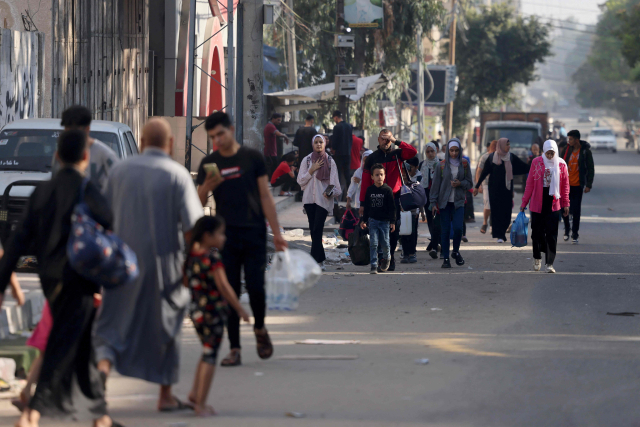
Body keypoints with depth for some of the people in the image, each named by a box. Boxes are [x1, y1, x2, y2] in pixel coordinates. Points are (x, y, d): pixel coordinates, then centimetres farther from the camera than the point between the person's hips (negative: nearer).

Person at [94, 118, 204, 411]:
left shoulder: (120, 170, 2)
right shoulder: (177, 175, -8)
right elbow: (191, 225, -14)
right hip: (163, 263, -2)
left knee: (115, 324, 7)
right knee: (165, 327, 14)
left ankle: (103, 365, -23)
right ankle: (166, 395, 21)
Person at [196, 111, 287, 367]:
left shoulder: (252, 158, 4)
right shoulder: (209, 164, 8)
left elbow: (265, 196, 6)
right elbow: (199, 202, 6)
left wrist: (276, 232, 1)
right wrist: (208, 186, -15)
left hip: (254, 233, -2)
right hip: (225, 236, 2)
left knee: (255, 287, -8)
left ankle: (260, 329, 20)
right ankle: (234, 349, 3)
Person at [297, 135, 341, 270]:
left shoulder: (330, 161, 6)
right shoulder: (306, 160, 9)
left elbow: (334, 181, 4)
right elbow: (300, 181, 5)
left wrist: (331, 192, -16)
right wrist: (311, 170, -7)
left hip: (323, 199, -3)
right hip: (309, 199, 3)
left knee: (317, 229, -13)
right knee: (313, 230, 2)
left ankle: (316, 260, -14)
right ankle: (320, 260, 8)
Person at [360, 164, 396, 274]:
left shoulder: (388, 190, -3)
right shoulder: (369, 190, 4)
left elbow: (392, 207, -2)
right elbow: (366, 207, 12)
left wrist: (393, 221, -5)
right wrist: (364, 220, 10)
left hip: (385, 221, -1)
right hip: (373, 220, 1)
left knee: (385, 243, 2)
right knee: (373, 243, -6)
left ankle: (386, 258, 33)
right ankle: (374, 265, -4)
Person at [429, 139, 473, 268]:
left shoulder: (464, 164, 4)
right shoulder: (442, 165, 1)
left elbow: (469, 183, 10)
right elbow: (435, 184, 2)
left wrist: (460, 183, -12)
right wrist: (433, 203, -3)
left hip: (458, 201, 0)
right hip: (444, 202, 0)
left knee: (458, 227, -13)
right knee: (446, 230, -3)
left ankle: (456, 252, 14)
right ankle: (446, 258, 4)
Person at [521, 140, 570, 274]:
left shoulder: (561, 165, 2)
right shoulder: (536, 162, 1)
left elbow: (565, 185, 9)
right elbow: (530, 183, 5)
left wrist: (565, 204, 6)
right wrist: (524, 202, 5)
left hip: (553, 204, 0)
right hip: (537, 202, 0)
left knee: (551, 234, -4)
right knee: (537, 231, 7)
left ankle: (550, 263, -2)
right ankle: (537, 258, 29)